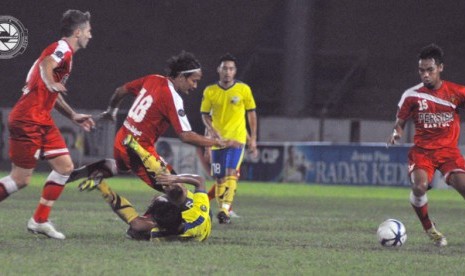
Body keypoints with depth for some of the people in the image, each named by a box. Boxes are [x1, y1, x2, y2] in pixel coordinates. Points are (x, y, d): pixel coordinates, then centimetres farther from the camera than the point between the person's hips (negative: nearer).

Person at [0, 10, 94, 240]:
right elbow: (46, 65, -35)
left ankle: (39, 221, 10)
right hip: (28, 120, -10)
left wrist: (73, 116, 30)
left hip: (42, 121, 10)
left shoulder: (64, 52, 18)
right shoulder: (62, 49, -11)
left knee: (65, 166, 5)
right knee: (20, 179, -7)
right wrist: (51, 83, -53)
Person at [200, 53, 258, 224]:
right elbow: (205, 114, 8)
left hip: (237, 138, -3)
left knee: (231, 173, -19)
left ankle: (225, 210, -26)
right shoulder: (210, 91, 1)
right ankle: (222, 211, 18)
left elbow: (251, 113, 6)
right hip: (217, 139, 3)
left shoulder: (244, 89, -3)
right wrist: (211, 130, -11)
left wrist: (253, 139, 4)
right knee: (219, 178, 6)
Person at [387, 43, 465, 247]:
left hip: (448, 149, 0)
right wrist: (396, 133, -13)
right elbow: (400, 121, 8)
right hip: (422, 150, 0)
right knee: (419, 186, -26)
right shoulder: (412, 95, -1)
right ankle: (429, 229, -1)